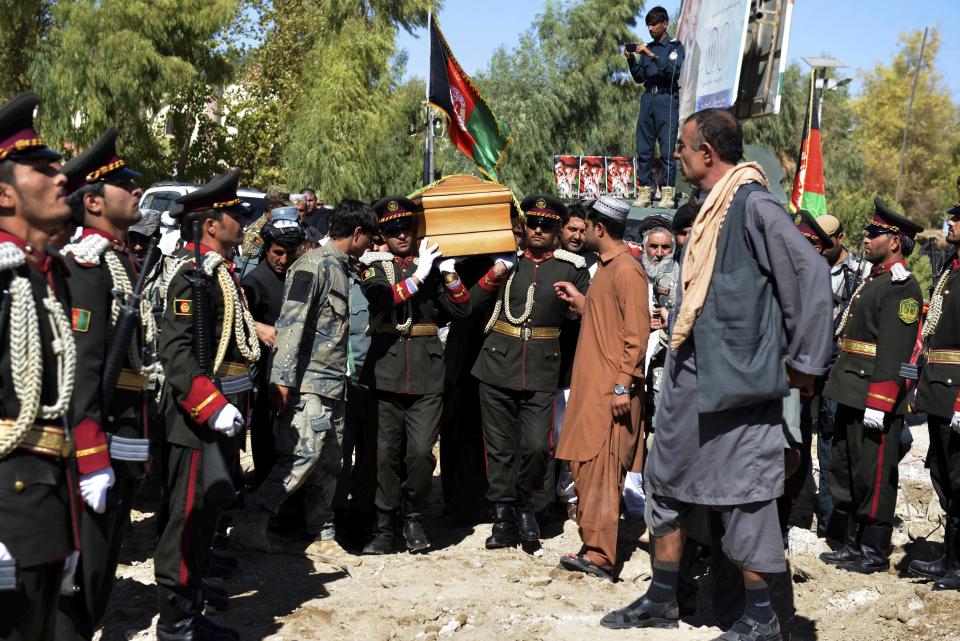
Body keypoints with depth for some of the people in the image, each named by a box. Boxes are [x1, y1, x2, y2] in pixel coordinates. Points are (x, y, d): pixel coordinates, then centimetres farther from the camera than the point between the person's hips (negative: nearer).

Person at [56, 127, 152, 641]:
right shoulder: (87, 263, -16)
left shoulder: (123, 259, 13)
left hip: (128, 441, 9)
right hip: (102, 443, -9)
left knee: (105, 556, 19)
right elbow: (81, 368, -23)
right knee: (85, 565, 0)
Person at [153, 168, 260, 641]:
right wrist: (212, 406, -27)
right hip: (197, 416, -10)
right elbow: (175, 350, -22)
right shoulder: (192, 274, -15)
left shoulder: (221, 272, 14)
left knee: (208, 509, 15)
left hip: (221, 411, 10)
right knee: (190, 512, -3)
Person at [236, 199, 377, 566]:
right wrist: (283, 379, -22)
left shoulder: (342, 268, 17)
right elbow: (291, 322, -18)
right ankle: (252, 522, -4)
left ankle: (322, 536, 17)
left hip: (334, 382, 9)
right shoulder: (313, 265, -11)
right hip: (308, 382, -9)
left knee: (329, 462, 10)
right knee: (304, 454, -14)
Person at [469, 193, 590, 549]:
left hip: (542, 372, -2)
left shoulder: (572, 267, 5)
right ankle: (503, 518, 17)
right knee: (500, 447, 6)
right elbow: (472, 305, 11)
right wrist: (493, 277, -4)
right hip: (497, 364, 2)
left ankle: (524, 503, 17)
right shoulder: (507, 259, 10)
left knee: (537, 446, -10)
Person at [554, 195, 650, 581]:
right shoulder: (605, 267, 17)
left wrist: (624, 386, -21)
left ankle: (600, 558, -6)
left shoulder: (626, 270, -12)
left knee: (601, 472, -9)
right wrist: (579, 301, 17)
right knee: (584, 469, 10)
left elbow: (636, 333, -17)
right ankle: (593, 546, 17)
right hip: (591, 386, 10)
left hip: (611, 389, -10)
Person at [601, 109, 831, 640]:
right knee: (667, 479, 14)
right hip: (691, 377, 10)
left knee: (742, 490, 0)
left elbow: (809, 273, -19)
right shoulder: (709, 212, 14)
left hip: (736, 380, -10)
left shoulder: (753, 206, -15)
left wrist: (803, 362, -15)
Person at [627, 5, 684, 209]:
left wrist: (653, 56, -18)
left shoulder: (674, 46, 4)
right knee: (643, 149, -1)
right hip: (648, 99, 5)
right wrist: (631, 60, 2)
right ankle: (644, 191, 1)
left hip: (667, 99, -5)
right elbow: (639, 77, 17)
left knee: (667, 149, -9)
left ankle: (667, 194, -11)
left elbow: (674, 70, -12)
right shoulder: (647, 48, 19)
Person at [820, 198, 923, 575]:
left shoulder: (902, 287, -12)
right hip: (852, 395, 10)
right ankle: (854, 543, 25)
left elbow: (893, 352, -20)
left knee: (874, 476, -2)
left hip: (877, 399, -10)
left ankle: (875, 552, 8)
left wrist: (878, 403, -24)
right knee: (844, 470, 15)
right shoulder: (871, 282, 19)